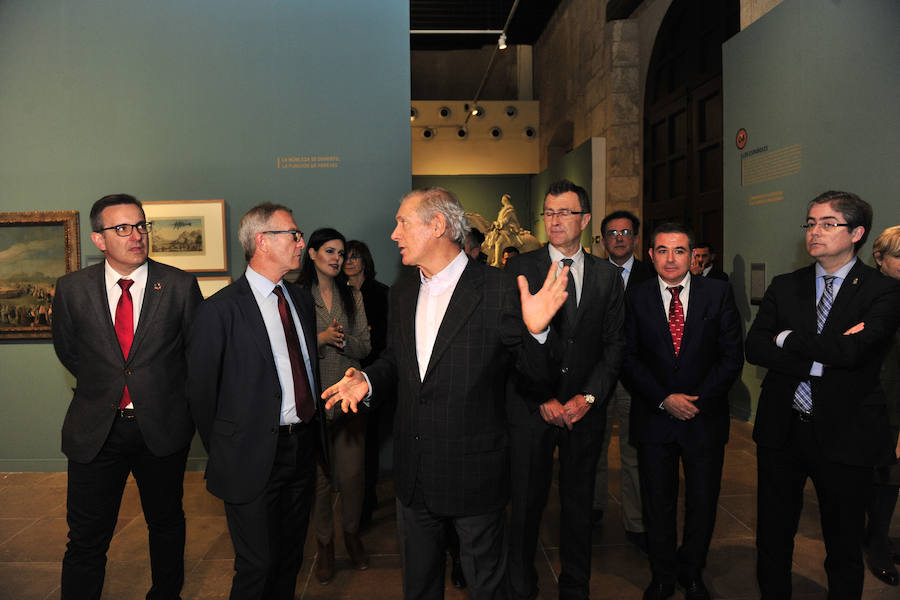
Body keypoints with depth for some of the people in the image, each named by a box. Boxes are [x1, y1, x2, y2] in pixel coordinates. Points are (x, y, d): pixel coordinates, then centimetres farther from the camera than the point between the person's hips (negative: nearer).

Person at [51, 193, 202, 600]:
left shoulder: (179, 285, -7)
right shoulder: (72, 289, -4)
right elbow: (66, 349, 13)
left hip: (163, 426, 0)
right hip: (95, 430, 0)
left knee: (166, 523, 18)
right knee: (86, 539, 7)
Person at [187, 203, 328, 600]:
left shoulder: (303, 300, 9)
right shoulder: (220, 310, -13)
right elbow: (200, 390, -6)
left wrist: (315, 433, 13)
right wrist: (224, 455, 3)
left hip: (304, 447, 6)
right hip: (255, 458, -6)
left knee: (290, 557, 18)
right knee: (258, 565, 2)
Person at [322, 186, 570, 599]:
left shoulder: (499, 290, -16)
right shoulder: (402, 291, 4)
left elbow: (533, 375, -14)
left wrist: (535, 330, -33)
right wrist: (369, 380, -5)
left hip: (474, 471, -5)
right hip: (413, 472, 5)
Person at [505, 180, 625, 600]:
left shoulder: (607, 275, 7)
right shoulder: (520, 268, -1)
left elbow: (614, 344, 5)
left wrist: (588, 397, -8)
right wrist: (543, 399, -12)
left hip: (585, 409, 2)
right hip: (531, 408, -2)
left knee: (579, 502, 13)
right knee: (527, 502, 8)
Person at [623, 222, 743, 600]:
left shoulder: (718, 293, 0)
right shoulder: (636, 298, 0)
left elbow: (732, 355, -3)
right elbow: (628, 359, -2)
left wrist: (698, 400, -11)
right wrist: (664, 399, -13)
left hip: (705, 417, 0)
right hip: (653, 418, 0)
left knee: (703, 504, 12)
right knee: (657, 505, 11)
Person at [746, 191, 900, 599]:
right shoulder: (784, 287, 4)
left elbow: (852, 351, -24)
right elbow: (754, 347, -7)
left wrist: (788, 338, -12)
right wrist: (819, 358, -19)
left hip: (843, 436, -3)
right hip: (781, 429, 3)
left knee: (844, 546, 14)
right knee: (773, 536, 16)